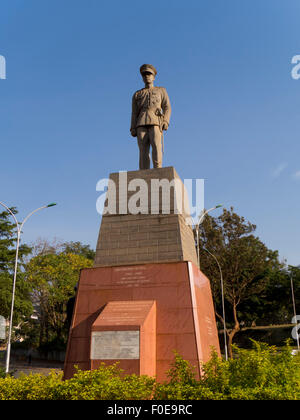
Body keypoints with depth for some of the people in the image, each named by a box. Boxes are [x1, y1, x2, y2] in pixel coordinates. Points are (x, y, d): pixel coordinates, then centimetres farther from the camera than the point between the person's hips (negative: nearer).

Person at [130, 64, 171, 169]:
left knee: (156, 145, -22)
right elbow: (134, 113, 16)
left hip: (156, 123, -2)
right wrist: (133, 129, 1)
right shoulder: (137, 94, 24)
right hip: (141, 124, 2)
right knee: (143, 150, -9)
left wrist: (165, 121, -10)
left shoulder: (161, 91, 20)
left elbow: (167, 108, 8)